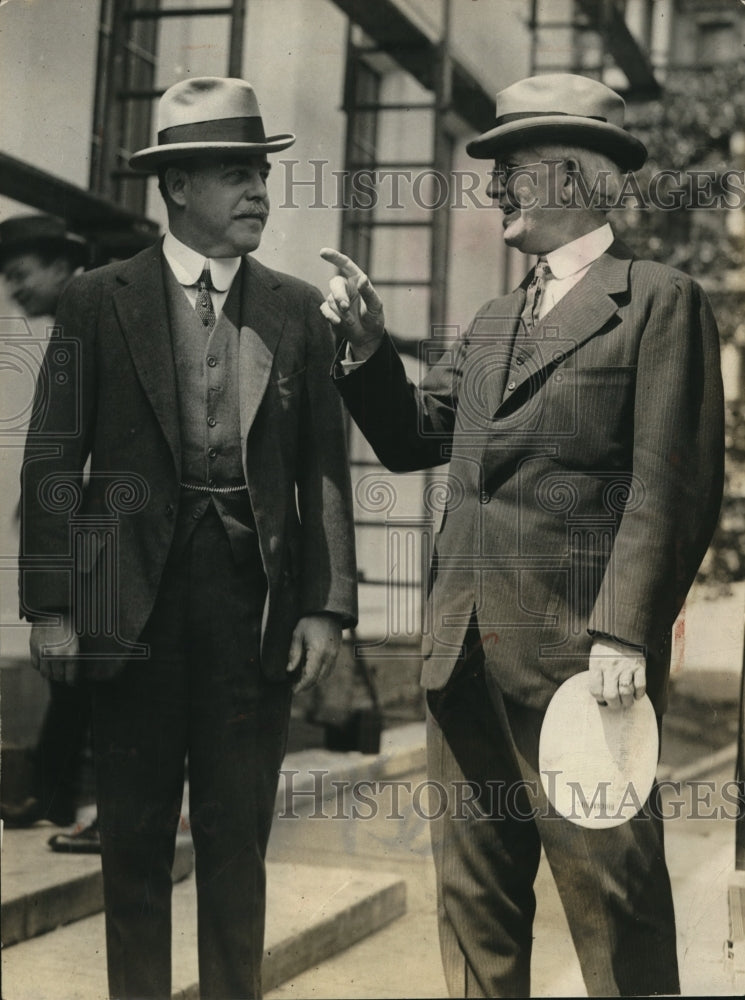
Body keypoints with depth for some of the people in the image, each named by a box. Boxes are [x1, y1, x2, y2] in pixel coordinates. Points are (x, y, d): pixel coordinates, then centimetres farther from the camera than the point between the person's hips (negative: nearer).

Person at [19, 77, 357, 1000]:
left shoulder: (298, 311, 6)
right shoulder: (99, 301, 0)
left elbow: (324, 468, 5)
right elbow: (53, 462, -1)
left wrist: (326, 605, -3)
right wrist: (51, 605, -7)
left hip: (257, 596, 2)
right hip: (137, 596, -1)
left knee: (238, 838, 10)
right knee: (135, 836, 10)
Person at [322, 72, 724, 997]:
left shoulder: (658, 301, -2)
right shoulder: (493, 321, 20)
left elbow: (673, 486, -10)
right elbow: (414, 438, 19)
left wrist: (626, 634, -18)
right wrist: (368, 345, 4)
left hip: (576, 652, -7)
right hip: (467, 644, 7)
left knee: (611, 894, 0)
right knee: (473, 887, 12)